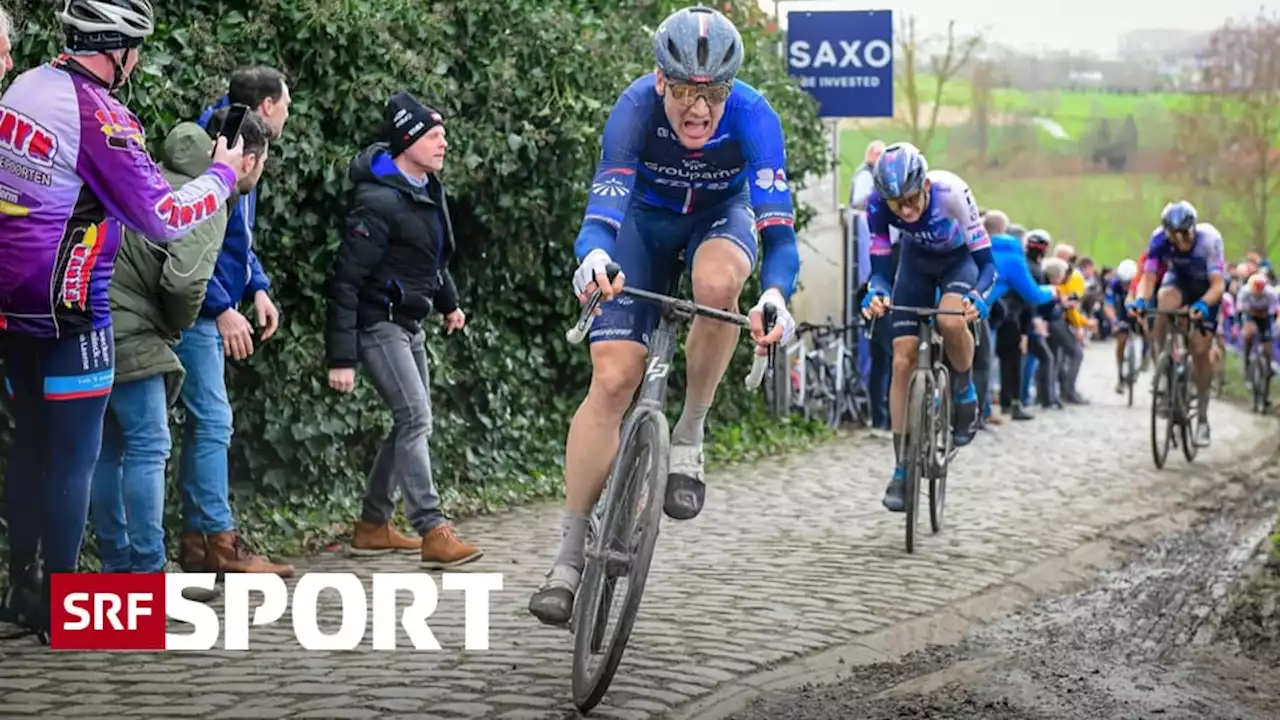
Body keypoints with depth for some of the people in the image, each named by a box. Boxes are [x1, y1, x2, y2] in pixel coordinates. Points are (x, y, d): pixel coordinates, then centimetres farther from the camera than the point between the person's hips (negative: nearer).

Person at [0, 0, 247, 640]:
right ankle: (62, 607, 4)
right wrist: (223, 175, -1)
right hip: (69, 308, -8)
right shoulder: (100, 117, -18)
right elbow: (164, 219, -16)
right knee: (73, 455, -1)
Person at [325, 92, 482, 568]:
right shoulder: (379, 201, -21)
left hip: (410, 323, 10)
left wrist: (448, 302, 33)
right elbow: (346, 279, -21)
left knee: (412, 421, 13)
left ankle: (373, 526, 22)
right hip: (378, 323, -10)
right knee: (416, 419, -17)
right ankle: (433, 533, -20)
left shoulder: (428, 188, 7)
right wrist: (341, 358, -23)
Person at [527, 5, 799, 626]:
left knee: (717, 284, -38)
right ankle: (569, 557, -5)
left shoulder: (753, 117, -32)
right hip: (646, 218, 0)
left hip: (722, 215, 0)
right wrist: (593, 258, -65)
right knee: (613, 378, -13)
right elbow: (602, 213, -42)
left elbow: (779, 231, -39)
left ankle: (689, 436, -13)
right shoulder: (637, 108, -33)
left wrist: (776, 295, -60)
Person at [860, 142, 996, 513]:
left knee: (950, 321, -35)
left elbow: (986, 262, -32)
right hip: (916, 261, 3)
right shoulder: (877, 203, -30)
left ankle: (964, 391, -4)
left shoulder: (951, 192, -37)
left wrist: (977, 295, -51)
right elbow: (879, 268, -23)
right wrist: (876, 293, -46)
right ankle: (902, 469, 1)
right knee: (902, 360, -7)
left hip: (959, 259, -3)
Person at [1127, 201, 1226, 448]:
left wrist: (1203, 304, -57)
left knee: (1199, 349, -8)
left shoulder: (1209, 238, -35)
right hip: (1179, 279, 2)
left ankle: (1202, 418, 7)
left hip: (1206, 287, -2)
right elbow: (1148, 276, -27)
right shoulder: (1159, 238, -28)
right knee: (1164, 304, -34)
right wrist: (1140, 300, -47)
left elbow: (1218, 284, -38)